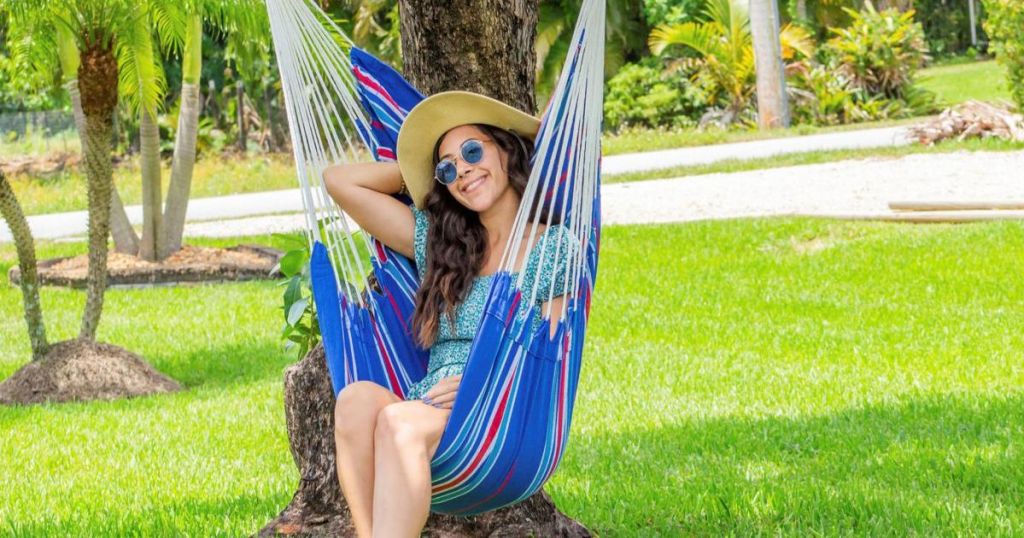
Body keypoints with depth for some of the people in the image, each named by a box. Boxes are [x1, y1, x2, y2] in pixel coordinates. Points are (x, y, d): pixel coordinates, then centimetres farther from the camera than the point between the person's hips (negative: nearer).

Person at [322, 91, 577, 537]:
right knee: (358, 397, -31)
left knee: (399, 421, -35)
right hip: (424, 421, 4)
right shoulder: (437, 243, 21)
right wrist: (414, 166, 26)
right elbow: (339, 181, 25)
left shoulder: (556, 249, 8)